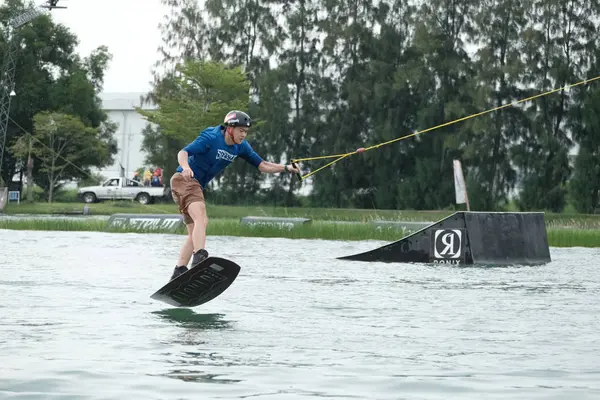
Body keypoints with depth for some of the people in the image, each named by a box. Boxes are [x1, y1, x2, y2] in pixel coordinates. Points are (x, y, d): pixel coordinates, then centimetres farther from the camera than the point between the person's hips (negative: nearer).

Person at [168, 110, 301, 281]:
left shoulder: (241, 147, 5)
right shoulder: (211, 138, -17)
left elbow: (261, 165, 8)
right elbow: (183, 152, -23)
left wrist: (286, 168, -5)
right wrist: (185, 167, -45)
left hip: (197, 186, 9)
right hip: (184, 179, -9)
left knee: (195, 234, 11)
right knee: (201, 219, -30)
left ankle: (178, 274, 17)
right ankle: (199, 258, -47)